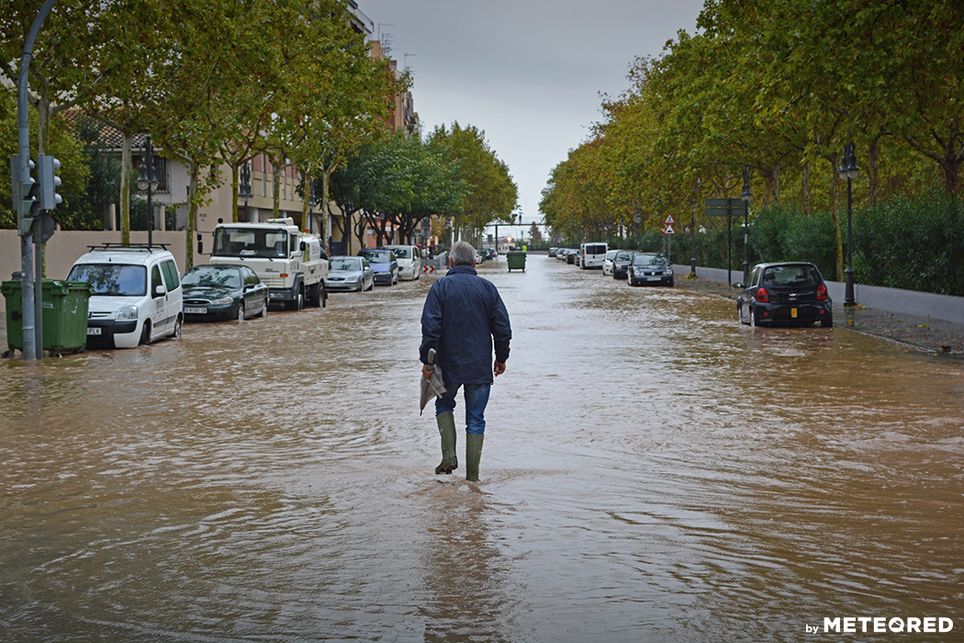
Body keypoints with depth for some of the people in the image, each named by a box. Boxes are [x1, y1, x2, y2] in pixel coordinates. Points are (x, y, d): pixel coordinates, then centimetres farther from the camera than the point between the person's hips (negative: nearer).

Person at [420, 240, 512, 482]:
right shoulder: (487, 288, 2)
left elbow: (430, 327, -12)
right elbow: (503, 328, 2)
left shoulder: (440, 287, -5)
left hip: (448, 364, -1)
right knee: (476, 419, 7)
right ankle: (472, 475, 7)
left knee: (444, 405, 22)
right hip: (480, 366, 1)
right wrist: (501, 358, 13)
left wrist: (426, 360, -5)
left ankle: (449, 456, 5)